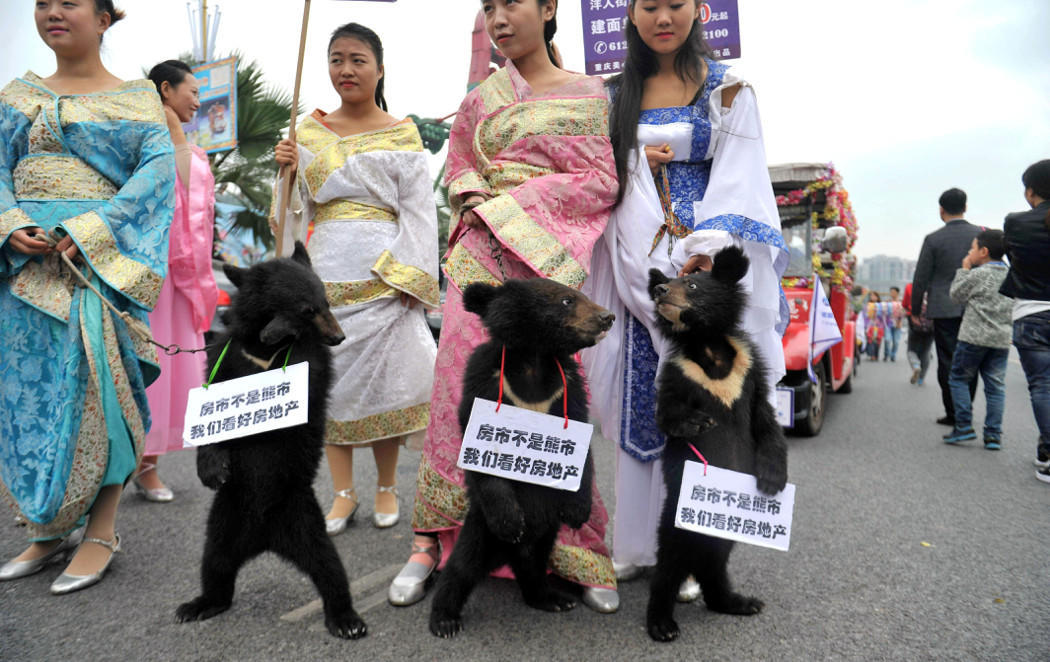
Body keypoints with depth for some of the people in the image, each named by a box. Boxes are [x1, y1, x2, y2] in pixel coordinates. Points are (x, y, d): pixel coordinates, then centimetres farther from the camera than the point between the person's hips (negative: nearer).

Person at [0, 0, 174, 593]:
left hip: (101, 258, -5)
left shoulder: (137, 99, 4)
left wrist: (90, 231, -19)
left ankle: (101, 530, 3)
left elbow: (158, 168, -10)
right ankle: (48, 527, 18)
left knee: (96, 385, -7)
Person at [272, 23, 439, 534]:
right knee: (330, 374, 3)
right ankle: (343, 492, 16)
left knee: (385, 373, 0)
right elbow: (298, 208, 17)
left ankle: (387, 488, 18)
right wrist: (288, 170, -3)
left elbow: (419, 210, -1)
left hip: (384, 273, -3)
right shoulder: (309, 132, 13)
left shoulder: (402, 134, 4)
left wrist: (411, 277, -10)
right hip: (327, 270, 3)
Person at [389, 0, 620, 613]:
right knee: (459, 384, -8)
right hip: (482, 256, 3)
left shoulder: (590, 94, 9)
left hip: (552, 265, -2)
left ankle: (581, 553, 10)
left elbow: (604, 182, -1)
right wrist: (480, 202, -1)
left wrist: (511, 202, -6)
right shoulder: (478, 103, 18)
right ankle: (432, 539, 1)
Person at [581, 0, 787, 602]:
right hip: (638, 262, 3)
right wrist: (636, 158, -5)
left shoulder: (728, 90, 7)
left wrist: (705, 250, -16)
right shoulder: (616, 95, 16)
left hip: (707, 262, -2)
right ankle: (637, 543, 13)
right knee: (640, 398, 2)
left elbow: (736, 179, -3)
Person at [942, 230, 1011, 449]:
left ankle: (964, 426, 2)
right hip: (1002, 338, 5)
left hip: (974, 337, -5)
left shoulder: (976, 275, -10)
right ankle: (993, 435, 7)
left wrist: (964, 270, 8)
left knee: (958, 378, 8)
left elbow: (955, 295, 2)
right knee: (995, 385, 8)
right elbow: (1015, 305, 17)